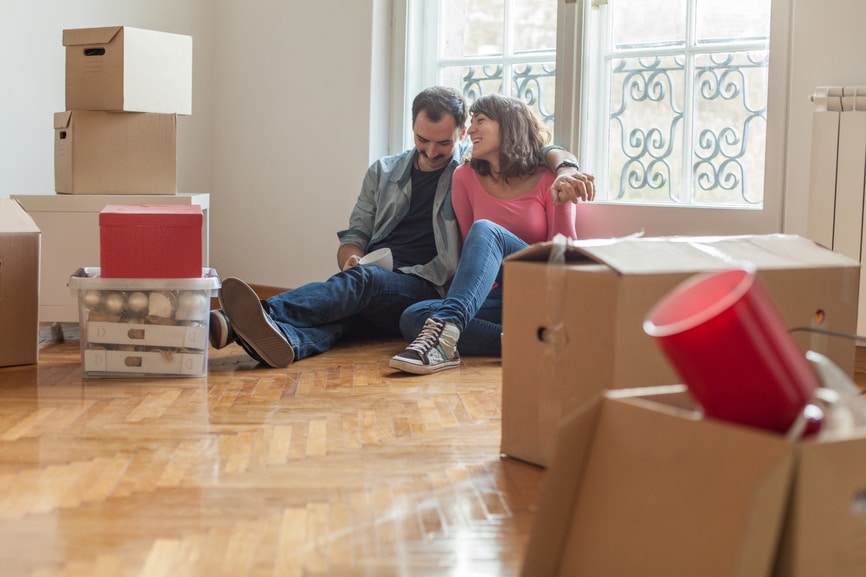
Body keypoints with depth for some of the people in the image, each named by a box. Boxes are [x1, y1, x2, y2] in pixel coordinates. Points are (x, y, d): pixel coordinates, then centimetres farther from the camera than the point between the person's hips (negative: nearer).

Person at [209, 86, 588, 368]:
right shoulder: (383, 172, 25)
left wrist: (565, 170, -11)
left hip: (426, 289, -4)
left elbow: (548, 152, 14)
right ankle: (285, 342, -68)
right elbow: (354, 237, 23)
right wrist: (351, 257, -1)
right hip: (371, 278, 4)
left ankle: (256, 318, -61)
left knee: (363, 281, -37)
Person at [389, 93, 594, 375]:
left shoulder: (548, 180, 1)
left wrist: (563, 201, -13)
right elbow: (467, 243, 14)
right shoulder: (465, 177, 11)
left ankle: (445, 327, -49)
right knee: (412, 318, -26)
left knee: (486, 230, -31)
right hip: (492, 296, 4)